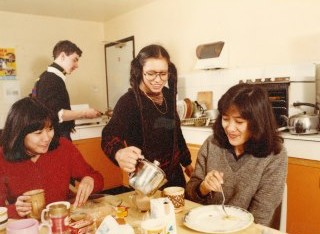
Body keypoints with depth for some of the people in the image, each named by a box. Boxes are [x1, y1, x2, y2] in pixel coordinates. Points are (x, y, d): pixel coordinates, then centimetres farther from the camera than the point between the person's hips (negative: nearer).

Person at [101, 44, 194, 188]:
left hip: (175, 175, 6)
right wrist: (119, 153, -55)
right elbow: (110, 136, -34)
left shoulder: (168, 95, -1)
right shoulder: (129, 101, -19)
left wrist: (186, 162, 19)